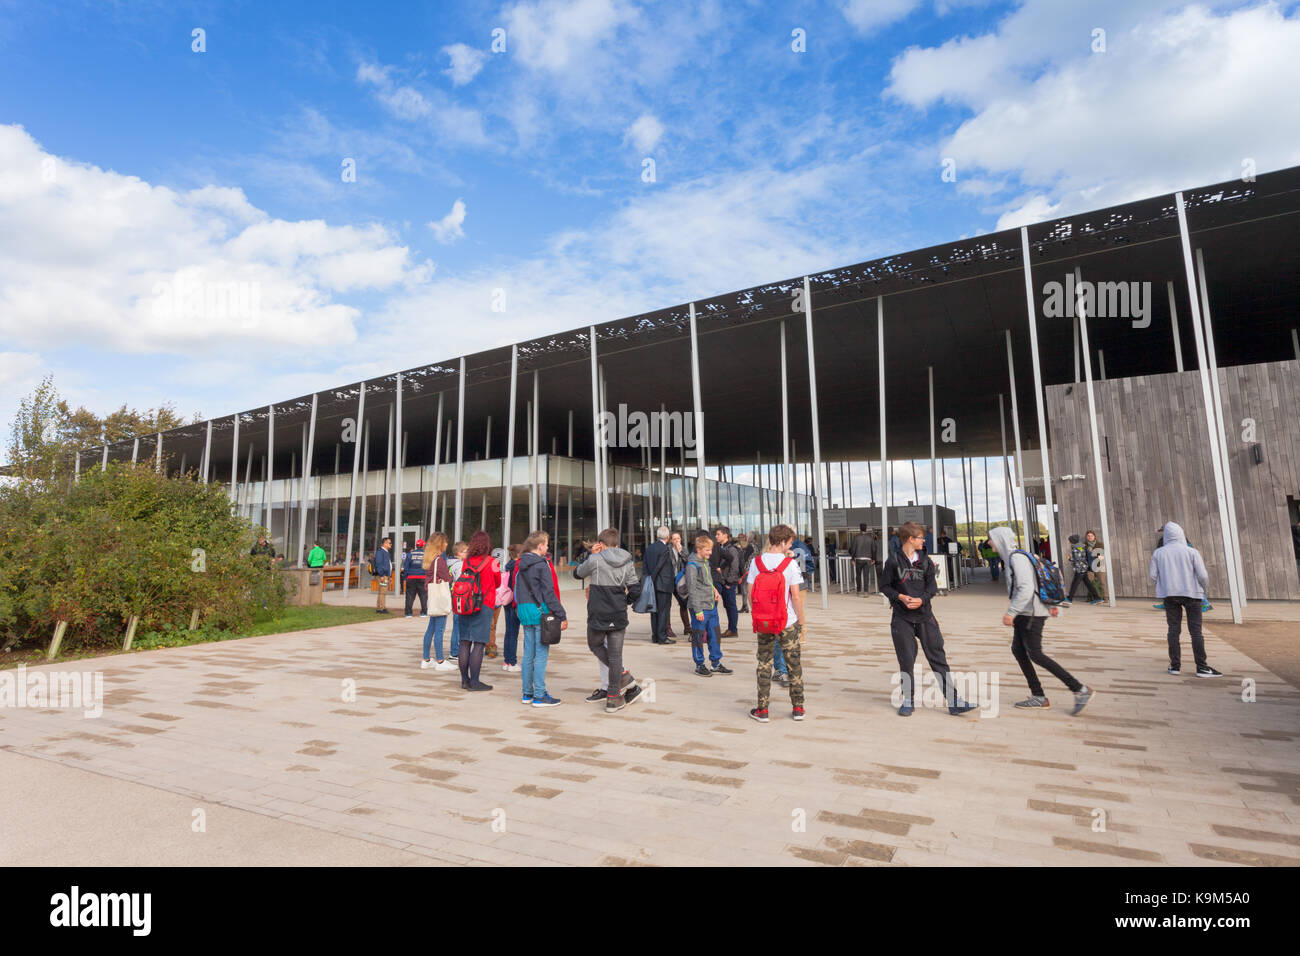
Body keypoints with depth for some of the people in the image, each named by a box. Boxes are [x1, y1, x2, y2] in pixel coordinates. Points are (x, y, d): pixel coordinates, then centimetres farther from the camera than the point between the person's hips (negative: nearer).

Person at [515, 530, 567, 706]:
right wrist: (562, 615, -11)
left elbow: (517, 590, 16)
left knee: (528, 653, 13)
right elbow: (549, 593, -14)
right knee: (541, 654, -2)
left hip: (524, 612, 8)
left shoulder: (519, 564, 11)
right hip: (540, 612, -8)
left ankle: (527, 693, 20)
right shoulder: (542, 565, -12)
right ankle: (539, 696, 1)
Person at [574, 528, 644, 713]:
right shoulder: (627, 562, 3)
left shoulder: (595, 561, -9)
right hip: (618, 617, 3)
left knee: (595, 645, 22)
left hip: (598, 615, -3)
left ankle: (623, 675, 15)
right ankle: (613, 698, 9)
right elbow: (635, 589, 2)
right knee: (615, 655, 6)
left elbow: (577, 573, 9)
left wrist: (590, 554, 15)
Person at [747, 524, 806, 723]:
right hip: (787, 622, -2)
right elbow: (796, 596, -10)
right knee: (794, 664, 12)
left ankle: (762, 710, 13)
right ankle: (798, 708, 21)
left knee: (764, 664, 10)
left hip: (763, 622, 2)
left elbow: (751, 593, -1)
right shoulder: (791, 564, -11)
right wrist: (800, 618, 3)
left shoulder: (756, 562, -3)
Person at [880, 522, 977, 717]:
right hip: (902, 618, -2)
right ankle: (908, 701, 20)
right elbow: (884, 586, 2)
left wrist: (922, 599, -14)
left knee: (938, 658, 2)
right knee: (906, 661, 5)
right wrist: (900, 597, -14)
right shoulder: (894, 561, -3)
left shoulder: (925, 560, 5)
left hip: (924, 616, 2)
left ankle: (954, 702, 7)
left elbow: (932, 586, 4)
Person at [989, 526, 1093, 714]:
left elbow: (1026, 589, -25)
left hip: (1031, 614, -10)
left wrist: (1011, 612, -26)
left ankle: (1080, 690, -4)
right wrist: (1050, 604, 23)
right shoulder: (1015, 558, 15)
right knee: (1018, 650, 9)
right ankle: (1038, 697, 11)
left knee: (1035, 654, -10)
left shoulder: (1017, 558, -16)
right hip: (1025, 614, 10)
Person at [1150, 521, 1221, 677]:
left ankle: (1175, 666, 8)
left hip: (1169, 594, 1)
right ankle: (1202, 667, 2)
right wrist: (1202, 588, 14)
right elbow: (1203, 575, -7)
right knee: (1195, 630, 2)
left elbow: (1153, 575, -1)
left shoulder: (1159, 553, 1)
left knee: (1174, 629, 6)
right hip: (1191, 593, -1)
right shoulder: (1192, 552, -4)